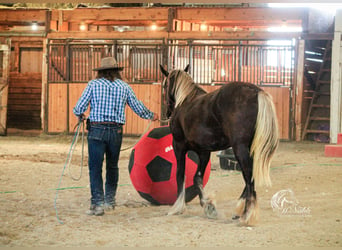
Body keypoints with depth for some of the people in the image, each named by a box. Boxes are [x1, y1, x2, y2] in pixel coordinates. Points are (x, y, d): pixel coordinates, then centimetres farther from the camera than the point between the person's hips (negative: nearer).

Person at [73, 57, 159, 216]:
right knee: (112, 167, 18)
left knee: (95, 167, -2)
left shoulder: (93, 84, -1)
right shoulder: (124, 87, 6)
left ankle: (97, 203, -10)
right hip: (116, 131, 3)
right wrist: (152, 116, 31)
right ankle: (110, 200, 26)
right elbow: (139, 109, 12)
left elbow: (79, 107, -3)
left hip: (96, 130, -3)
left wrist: (79, 115, 20)